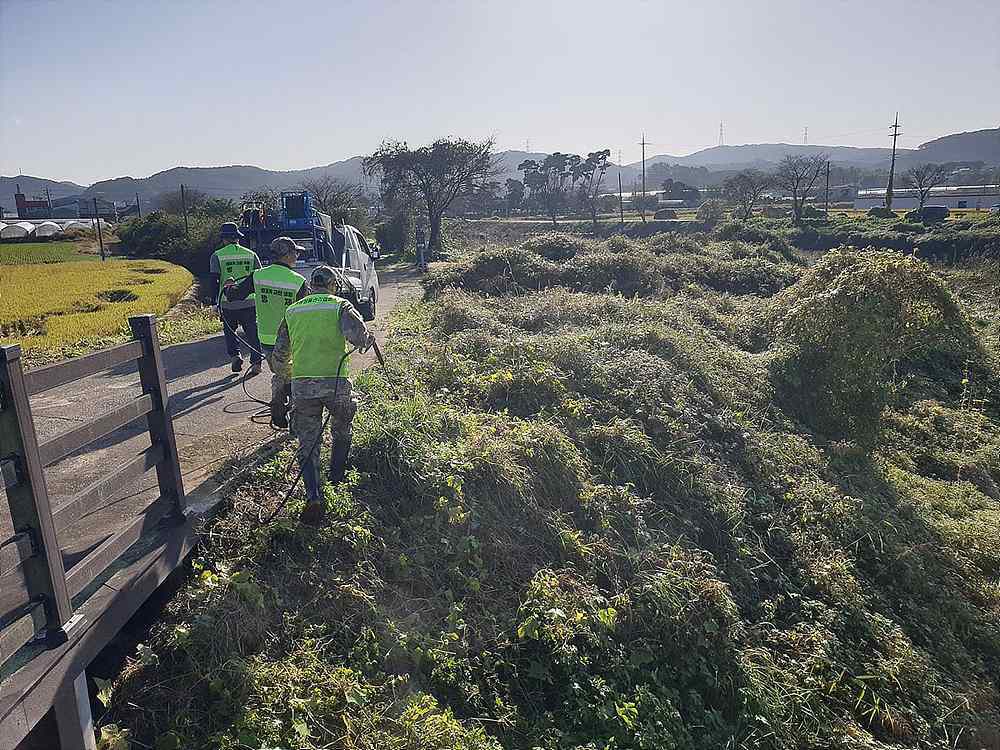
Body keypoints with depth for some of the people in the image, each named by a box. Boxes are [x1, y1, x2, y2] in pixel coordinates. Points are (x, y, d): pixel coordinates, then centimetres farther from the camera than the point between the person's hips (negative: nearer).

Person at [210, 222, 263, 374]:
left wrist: (216, 302, 1)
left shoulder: (217, 256, -1)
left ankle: (235, 355, 2)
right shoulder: (251, 254, 5)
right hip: (249, 301, 1)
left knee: (229, 330, 19)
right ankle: (256, 363, 4)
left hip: (228, 303, -1)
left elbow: (214, 281, -4)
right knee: (252, 332, 8)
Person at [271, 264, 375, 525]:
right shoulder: (339, 306, 2)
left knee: (307, 445, 9)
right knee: (341, 431, 25)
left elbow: (278, 357, 15)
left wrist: (288, 376, 33)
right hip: (335, 382, -2)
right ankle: (337, 475, 40)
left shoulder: (292, 311, 14)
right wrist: (368, 340, 3)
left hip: (301, 385, 2)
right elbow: (358, 335, -19)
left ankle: (314, 498, -3)